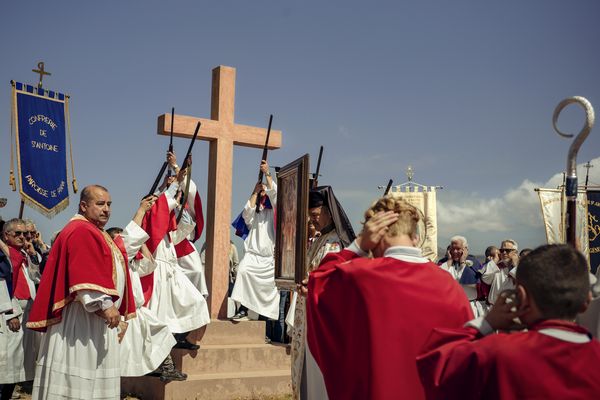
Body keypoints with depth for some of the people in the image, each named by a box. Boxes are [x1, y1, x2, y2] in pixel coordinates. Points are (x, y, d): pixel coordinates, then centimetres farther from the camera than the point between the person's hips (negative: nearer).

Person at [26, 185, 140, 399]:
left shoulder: (92, 232, 21)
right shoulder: (81, 231, -13)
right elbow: (85, 275, -24)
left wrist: (115, 312, 20)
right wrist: (104, 305, -27)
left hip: (95, 319, 11)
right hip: (82, 319, -10)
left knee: (94, 380, 11)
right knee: (79, 381, -7)